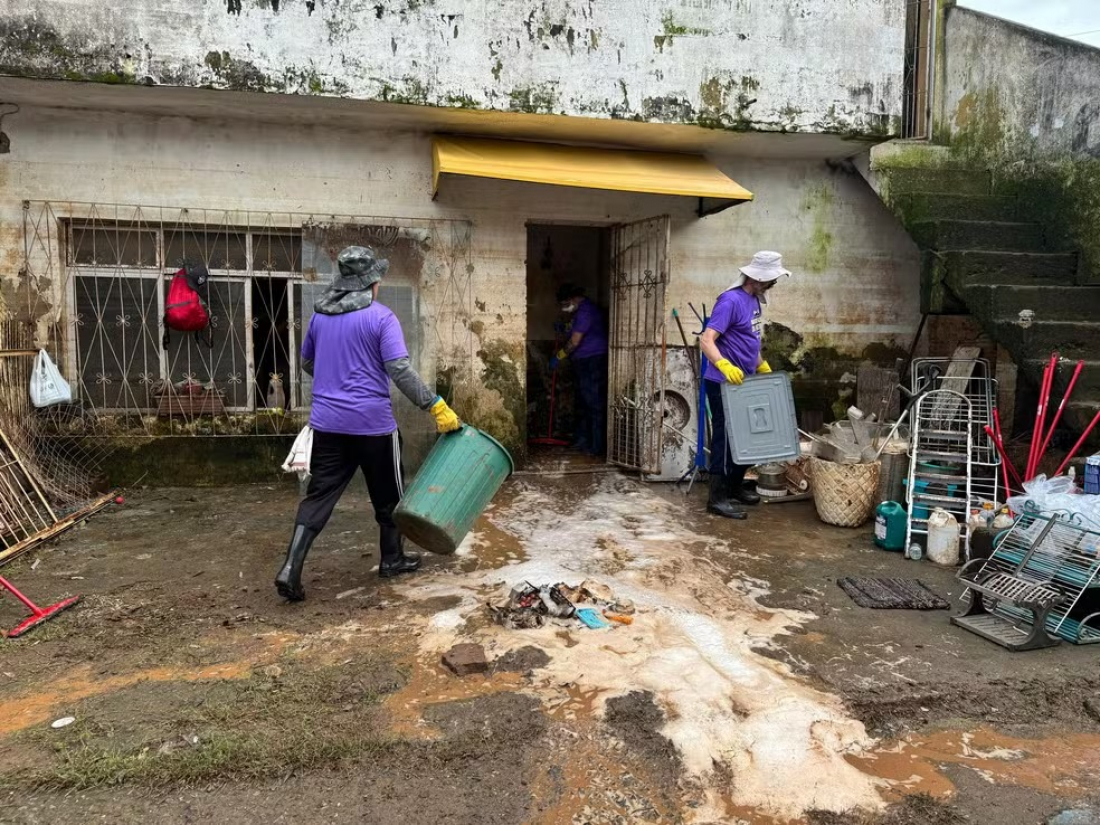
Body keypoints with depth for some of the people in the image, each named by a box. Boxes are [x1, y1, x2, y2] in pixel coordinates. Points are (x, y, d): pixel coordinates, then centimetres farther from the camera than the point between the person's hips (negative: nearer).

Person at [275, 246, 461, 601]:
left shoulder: (319, 315, 9)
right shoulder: (380, 317, -11)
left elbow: (306, 362, 22)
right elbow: (400, 371, -19)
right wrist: (436, 406, -16)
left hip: (327, 422, 5)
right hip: (372, 422, -5)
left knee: (319, 495, 8)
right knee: (387, 493, 14)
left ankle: (290, 569, -1)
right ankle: (392, 559, 29)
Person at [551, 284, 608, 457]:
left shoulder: (585, 310, -17)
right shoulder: (582, 310, 16)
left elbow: (574, 342, -20)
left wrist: (558, 357, -9)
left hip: (594, 362, -11)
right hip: (584, 363, 11)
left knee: (595, 404, -7)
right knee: (583, 403, 14)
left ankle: (597, 446, -4)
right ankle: (583, 441, 22)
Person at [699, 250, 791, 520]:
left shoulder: (754, 300, 10)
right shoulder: (731, 301, -18)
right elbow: (706, 340, -26)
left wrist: (762, 366, 22)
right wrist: (725, 365, -40)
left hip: (743, 382, 9)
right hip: (723, 383, -9)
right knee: (726, 438, -4)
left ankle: (735, 487, 30)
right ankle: (717, 498, 5)